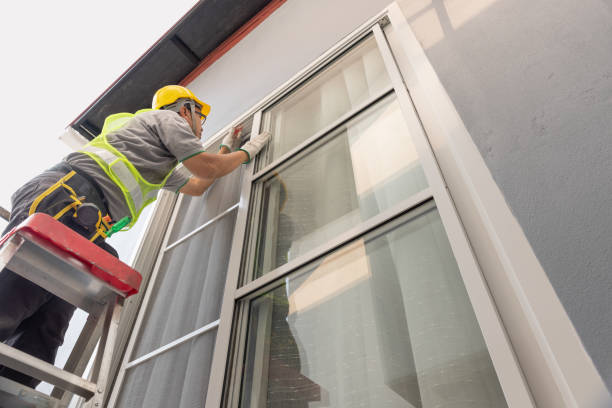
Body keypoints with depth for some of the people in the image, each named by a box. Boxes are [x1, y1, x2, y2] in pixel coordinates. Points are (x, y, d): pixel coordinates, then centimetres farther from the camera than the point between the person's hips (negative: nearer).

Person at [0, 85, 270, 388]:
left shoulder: (164, 167, 40)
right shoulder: (169, 118, 14)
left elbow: (197, 186, 50)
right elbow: (207, 169, 7)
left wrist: (226, 148, 57)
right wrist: (246, 152, 25)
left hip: (82, 228, 9)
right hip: (66, 195, -9)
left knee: (44, 336, -6)